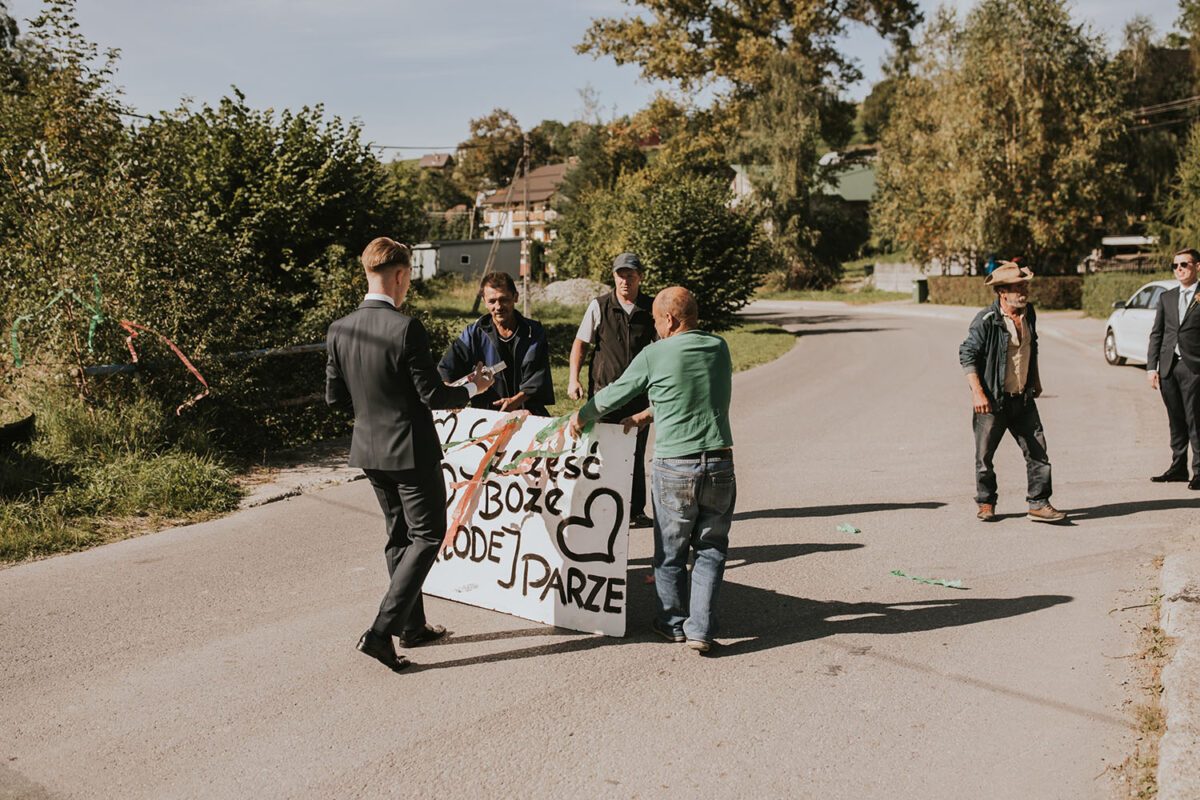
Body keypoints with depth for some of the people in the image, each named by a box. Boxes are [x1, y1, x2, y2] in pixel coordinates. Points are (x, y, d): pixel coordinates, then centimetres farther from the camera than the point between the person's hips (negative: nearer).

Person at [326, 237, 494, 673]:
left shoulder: (339, 330, -1)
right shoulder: (406, 329, -21)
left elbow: (335, 397, 5)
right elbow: (433, 395, -17)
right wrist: (472, 387, 1)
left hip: (368, 449, 7)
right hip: (411, 449, -7)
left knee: (399, 535, 20)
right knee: (427, 536, 4)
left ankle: (413, 625, 30)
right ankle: (382, 631, -4)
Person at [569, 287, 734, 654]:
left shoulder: (654, 355, -6)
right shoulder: (719, 348, 7)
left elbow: (614, 393, 6)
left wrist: (582, 416, 24)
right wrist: (645, 417, 27)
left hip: (674, 466, -3)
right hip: (720, 464, 3)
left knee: (670, 551, 15)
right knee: (711, 549, 15)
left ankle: (671, 623, 28)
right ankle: (700, 629, 10)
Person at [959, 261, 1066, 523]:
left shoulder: (1028, 314, 5)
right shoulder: (986, 320, -16)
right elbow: (967, 355, -15)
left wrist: (1036, 380, 26)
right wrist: (977, 392, -22)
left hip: (1023, 399, 5)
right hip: (992, 401, -5)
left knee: (1038, 451, 0)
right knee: (984, 455, 5)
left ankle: (1039, 504, 8)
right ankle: (986, 503, 24)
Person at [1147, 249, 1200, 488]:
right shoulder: (1166, 298, 14)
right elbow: (1156, 334, 14)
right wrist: (1151, 367, 6)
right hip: (1168, 367, 5)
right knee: (1176, 420, 10)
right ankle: (1178, 467, 18)